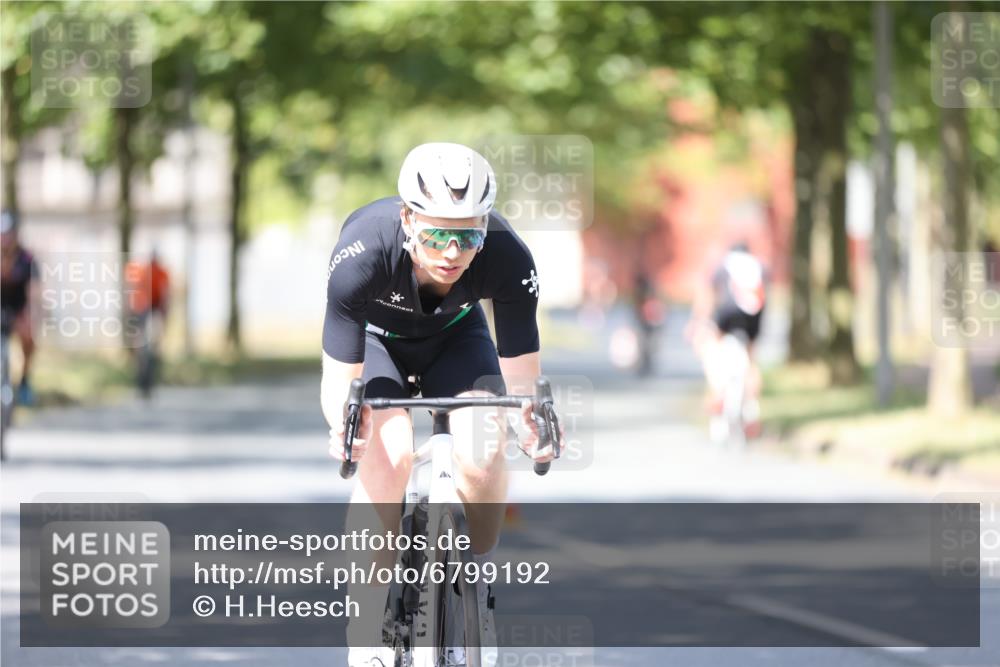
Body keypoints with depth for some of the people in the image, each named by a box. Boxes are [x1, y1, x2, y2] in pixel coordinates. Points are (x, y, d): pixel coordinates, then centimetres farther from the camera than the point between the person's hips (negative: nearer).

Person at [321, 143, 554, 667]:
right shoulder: (361, 254, -39)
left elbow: (521, 375, -26)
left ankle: (474, 597, 3)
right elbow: (338, 379, -33)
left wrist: (530, 420, -47)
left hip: (455, 335, 1)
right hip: (374, 337, -1)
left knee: (483, 460, -24)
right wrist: (342, 421, -54)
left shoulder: (509, 261, -34)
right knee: (387, 456, -28)